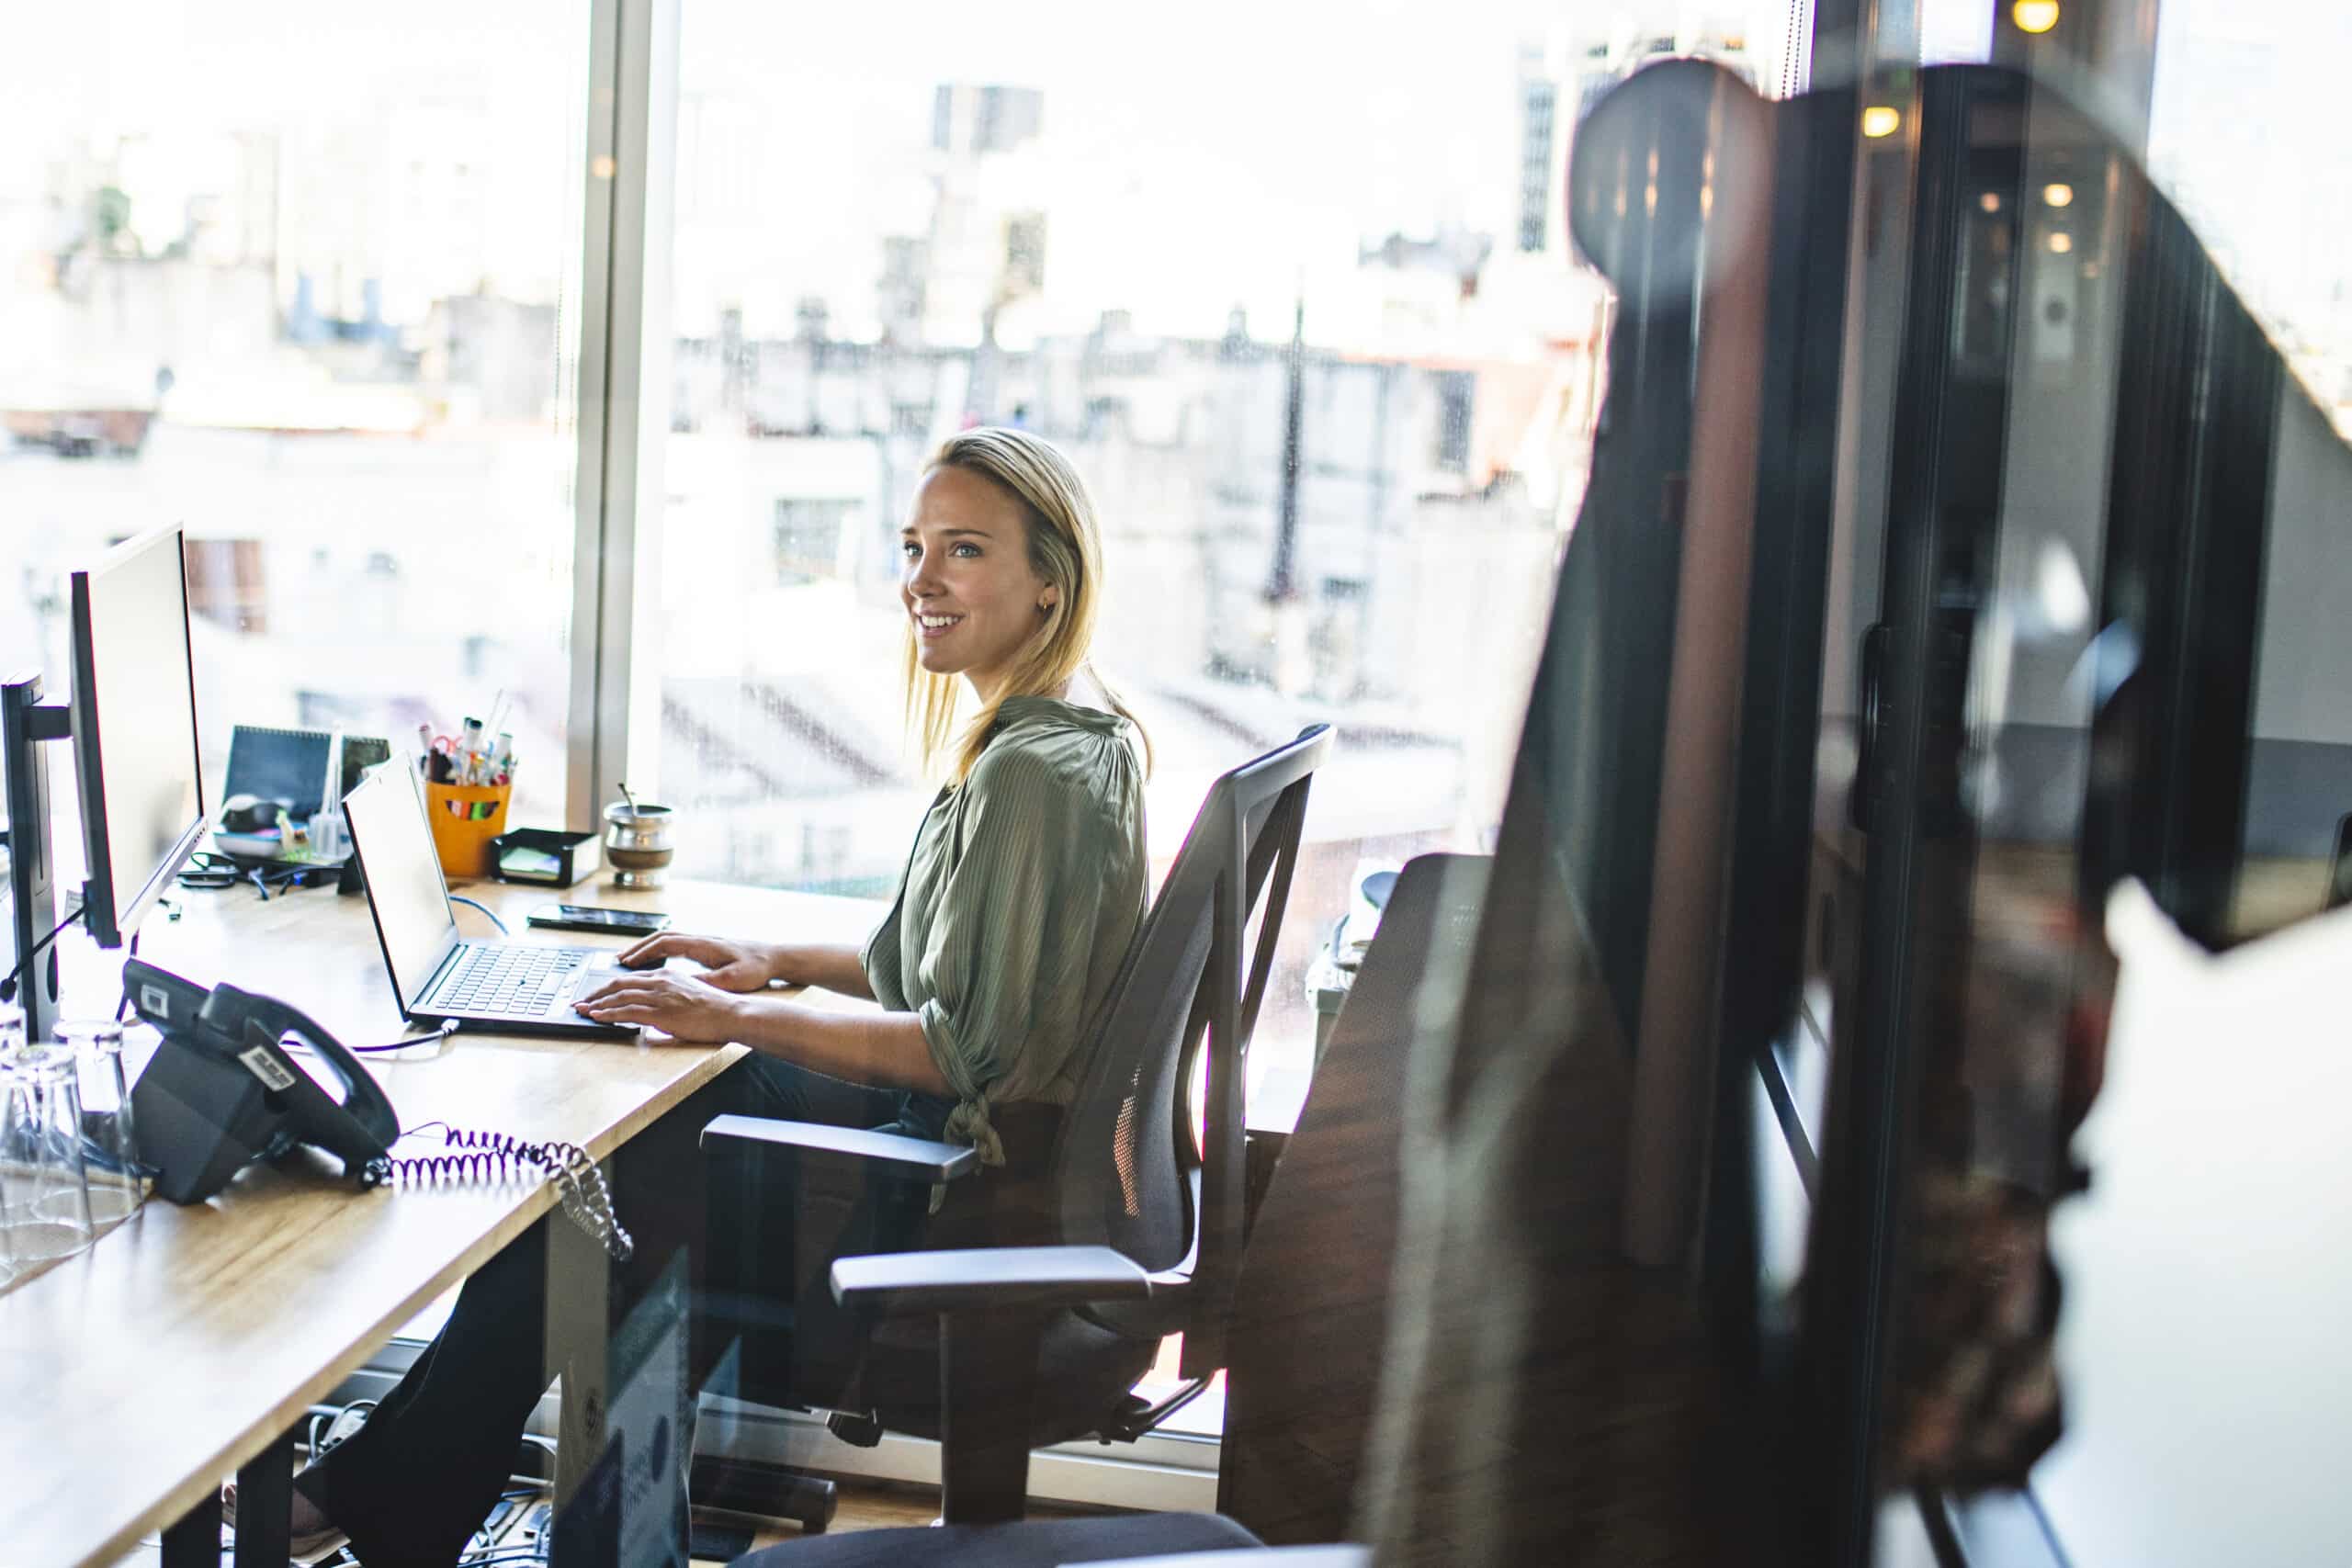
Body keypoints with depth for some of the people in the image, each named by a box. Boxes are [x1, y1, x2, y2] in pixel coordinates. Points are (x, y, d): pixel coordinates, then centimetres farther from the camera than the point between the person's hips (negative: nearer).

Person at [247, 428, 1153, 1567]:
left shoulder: (1038, 772, -23)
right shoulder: (1057, 739, 9)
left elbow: (966, 1049, -24)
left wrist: (738, 1017, -18)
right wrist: (786, 961, 11)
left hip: (966, 1181, -10)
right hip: (961, 1141, 10)